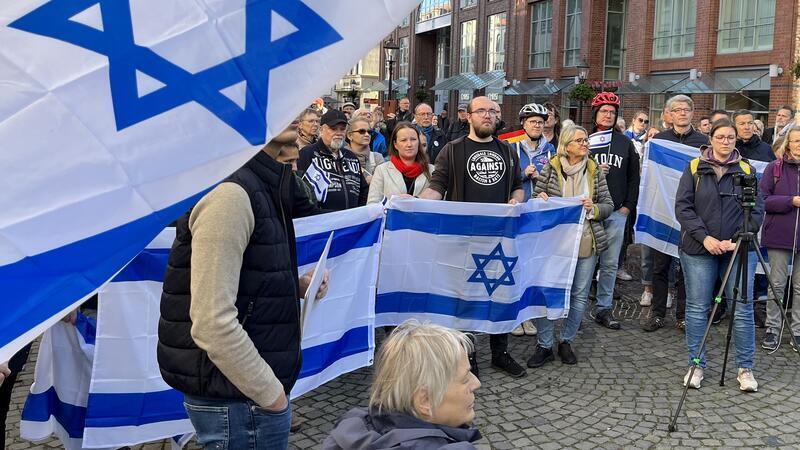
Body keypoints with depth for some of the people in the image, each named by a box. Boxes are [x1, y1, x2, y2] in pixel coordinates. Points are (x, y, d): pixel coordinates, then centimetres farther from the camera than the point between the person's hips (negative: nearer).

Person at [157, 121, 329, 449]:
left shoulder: (260, 186, 9)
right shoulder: (230, 193, -21)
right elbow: (213, 324, -26)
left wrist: (296, 286, 2)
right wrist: (271, 394, -16)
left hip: (254, 387, 9)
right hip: (235, 399, -9)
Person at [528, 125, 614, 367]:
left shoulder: (595, 170, 5)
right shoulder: (551, 167, -1)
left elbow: (608, 205, 8)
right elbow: (536, 198, 5)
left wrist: (594, 208, -12)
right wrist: (541, 200, -17)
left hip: (586, 241, 2)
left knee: (580, 294, 8)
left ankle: (566, 342, 24)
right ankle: (544, 345, 13)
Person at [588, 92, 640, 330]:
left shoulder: (625, 143, 13)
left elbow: (633, 177, 14)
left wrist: (628, 206, 6)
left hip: (617, 212, 3)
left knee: (610, 263, 6)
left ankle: (604, 308, 15)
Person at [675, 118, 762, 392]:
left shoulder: (747, 170, 7)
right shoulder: (694, 168, 5)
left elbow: (757, 210, 3)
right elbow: (682, 207, -2)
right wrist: (704, 238, -12)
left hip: (739, 250, 0)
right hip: (699, 249, 0)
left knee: (742, 310, 0)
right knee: (697, 308, 3)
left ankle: (745, 369, 12)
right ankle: (696, 365, 15)